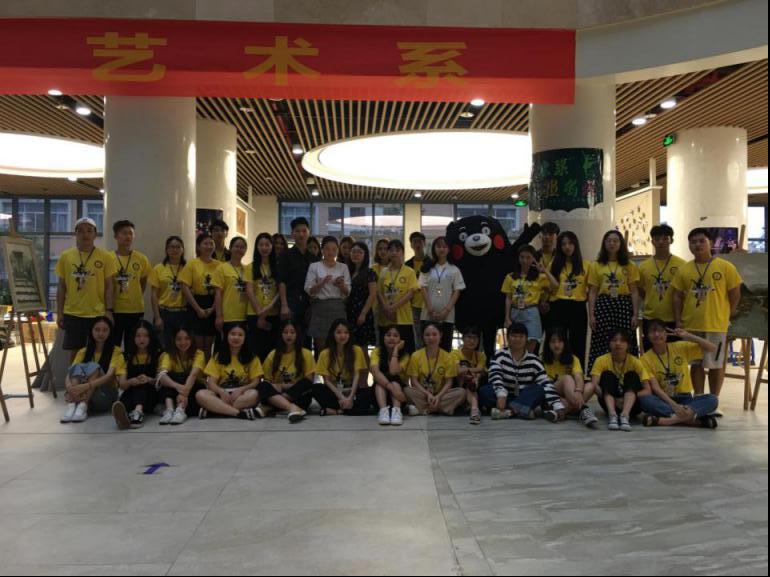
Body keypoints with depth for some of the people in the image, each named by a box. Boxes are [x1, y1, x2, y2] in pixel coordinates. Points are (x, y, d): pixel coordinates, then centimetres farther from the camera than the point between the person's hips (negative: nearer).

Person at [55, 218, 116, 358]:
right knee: (75, 352, 9)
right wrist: (59, 312, 4)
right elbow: (61, 286, 8)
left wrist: (109, 310, -7)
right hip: (72, 314, 2)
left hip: (97, 314, -1)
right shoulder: (65, 256, 4)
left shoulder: (105, 257, -2)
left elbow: (108, 286, 0)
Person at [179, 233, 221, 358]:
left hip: (213, 308, 2)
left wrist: (213, 308, -7)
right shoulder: (192, 264, -3)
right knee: (198, 344, 2)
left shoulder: (219, 265, 3)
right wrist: (198, 309, -11)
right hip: (196, 306, -2)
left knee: (208, 345, 10)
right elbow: (185, 288, -7)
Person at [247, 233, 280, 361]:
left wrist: (269, 307, -12)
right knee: (257, 348, 2)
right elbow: (249, 291, -2)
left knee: (272, 348, 3)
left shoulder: (278, 266, 8)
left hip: (274, 314, 1)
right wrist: (259, 313, -10)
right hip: (254, 314, -1)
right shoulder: (251, 267, 6)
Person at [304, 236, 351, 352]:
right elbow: (309, 291, -3)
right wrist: (322, 282, -17)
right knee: (321, 346, 1)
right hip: (320, 308, -1)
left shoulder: (343, 267, 9)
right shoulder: (314, 266, 3)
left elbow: (347, 293, 7)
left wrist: (341, 285, -13)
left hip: (338, 308, 2)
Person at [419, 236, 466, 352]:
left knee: (445, 347, 2)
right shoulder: (427, 268, 7)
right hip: (428, 315, 0)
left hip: (447, 316, 0)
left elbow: (457, 292, 3)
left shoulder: (454, 270, 7)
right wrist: (431, 310, -8)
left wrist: (446, 311, -9)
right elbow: (423, 289, 2)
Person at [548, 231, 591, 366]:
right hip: (558, 308, 1)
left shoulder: (586, 265, 5)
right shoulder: (555, 264, 8)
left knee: (577, 345, 5)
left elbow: (591, 289, 6)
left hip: (578, 308, 0)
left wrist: (592, 312, -2)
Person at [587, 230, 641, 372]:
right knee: (601, 345, -1)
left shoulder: (629, 266, 9)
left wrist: (635, 314, -2)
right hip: (603, 306, 0)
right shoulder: (597, 266, 9)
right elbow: (592, 292, 6)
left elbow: (634, 292, 6)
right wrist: (591, 315, -1)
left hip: (624, 306, 0)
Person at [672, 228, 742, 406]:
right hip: (691, 325, 2)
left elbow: (735, 295, 1)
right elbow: (677, 296, 6)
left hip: (716, 325, -2)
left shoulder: (725, 267, -3)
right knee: (696, 363, 11)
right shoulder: (684, 270, 3)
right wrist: (678, 321, 0)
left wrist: (727, 317, 0)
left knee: (716, 364, 7)